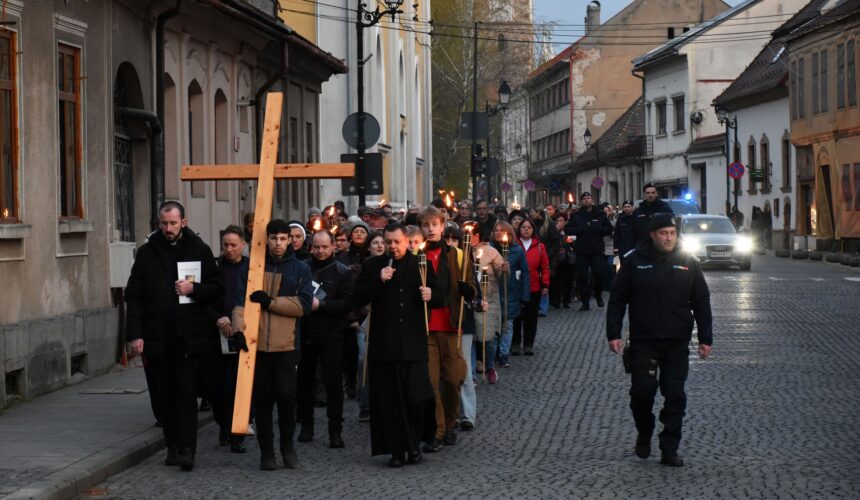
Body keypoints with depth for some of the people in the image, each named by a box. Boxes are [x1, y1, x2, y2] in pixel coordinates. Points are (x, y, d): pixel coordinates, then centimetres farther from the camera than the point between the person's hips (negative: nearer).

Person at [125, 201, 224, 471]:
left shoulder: (199, 250, 4)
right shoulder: (147, 253, 7)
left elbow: (217, 289, 7)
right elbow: (133, 296, 6)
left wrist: (193, 289, -13)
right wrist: (135, 334, -3)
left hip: (189, 337, -2)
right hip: (156, 336, 2)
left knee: (186, 393, -9)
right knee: (163, 396, 6)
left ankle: (186, 449, -11)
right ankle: (173, 446, 17)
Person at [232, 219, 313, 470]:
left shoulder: (300, 270, 7)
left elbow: (303, 305, -4)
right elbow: (240, 301, 2)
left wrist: (270, 301, -11)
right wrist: (239, 328, -14)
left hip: (286, 345, -1)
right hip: (256, 343, 1)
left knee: (286, 395, -6)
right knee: (262, 398, 3)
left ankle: (287, 444, 14)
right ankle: (266, 450, 13)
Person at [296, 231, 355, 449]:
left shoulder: (342, 272, 1)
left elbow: (347, 303, -8)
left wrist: (320, 304, -17)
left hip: (331, 335, -2)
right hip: (304, 333, 3)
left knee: (333, 382, -3)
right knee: (304, 380, 8)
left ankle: (335, 431, 4)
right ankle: (306, 426, 20)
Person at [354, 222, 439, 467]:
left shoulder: (421, 265, 10)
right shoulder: (373, 266, 9)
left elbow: (438, 295, 17)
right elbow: (359, 298, 2)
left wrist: (430, 295, -6)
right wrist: (379, 281, -11)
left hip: (413, 342, 0)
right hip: (384, 343, 0)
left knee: (417, 397, -5)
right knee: (389, 399, 0)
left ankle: (414, 445, 14)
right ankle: (397, 449, 6)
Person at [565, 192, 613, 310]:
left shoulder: (600, 214, 7)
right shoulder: (576, 216, 7)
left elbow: (609, 229, 4)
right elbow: (567, 230, 0)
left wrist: (597, 229, -12)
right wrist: (581, 229, -13)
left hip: (597, 251, 0)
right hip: (582, 251, 0)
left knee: (600, 274, -8)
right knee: (582, 277, -1)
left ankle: (598, 295, 17)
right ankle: (585, 302, 6)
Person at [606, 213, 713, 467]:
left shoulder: (688, 263, 5)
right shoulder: (634, 262, 1)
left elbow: (701, 302, 9)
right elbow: (617, 300, 4)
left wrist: (705, 339, 4)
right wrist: (613, 334, -3)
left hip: (677, 342, 1)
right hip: (643, 341, -1)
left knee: (675, 396, -1)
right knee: (642, 391, -5)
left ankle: (669, 449, 6)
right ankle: (644, 433, 22)